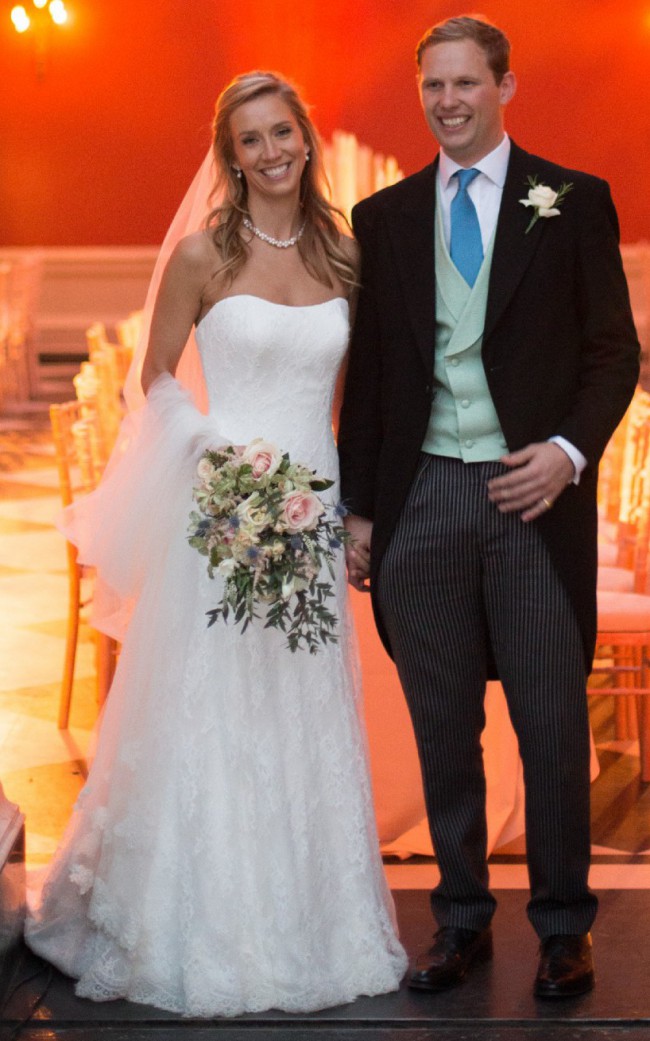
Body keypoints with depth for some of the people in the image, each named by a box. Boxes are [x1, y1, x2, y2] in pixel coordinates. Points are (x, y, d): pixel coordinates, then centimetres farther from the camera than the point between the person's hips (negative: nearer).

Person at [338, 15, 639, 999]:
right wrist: (359, 508, 8)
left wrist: (570, 451, -14)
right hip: (421, 500, 3)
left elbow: (614, 349, 2)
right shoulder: (383, 216, 11)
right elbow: (368, 370, 12)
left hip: (536, 492, -2)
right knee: (443, 725, 9)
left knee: (552, 721, 2)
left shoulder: (574, 201, 4)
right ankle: (462, 918, 21)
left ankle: (564, 926, 15)